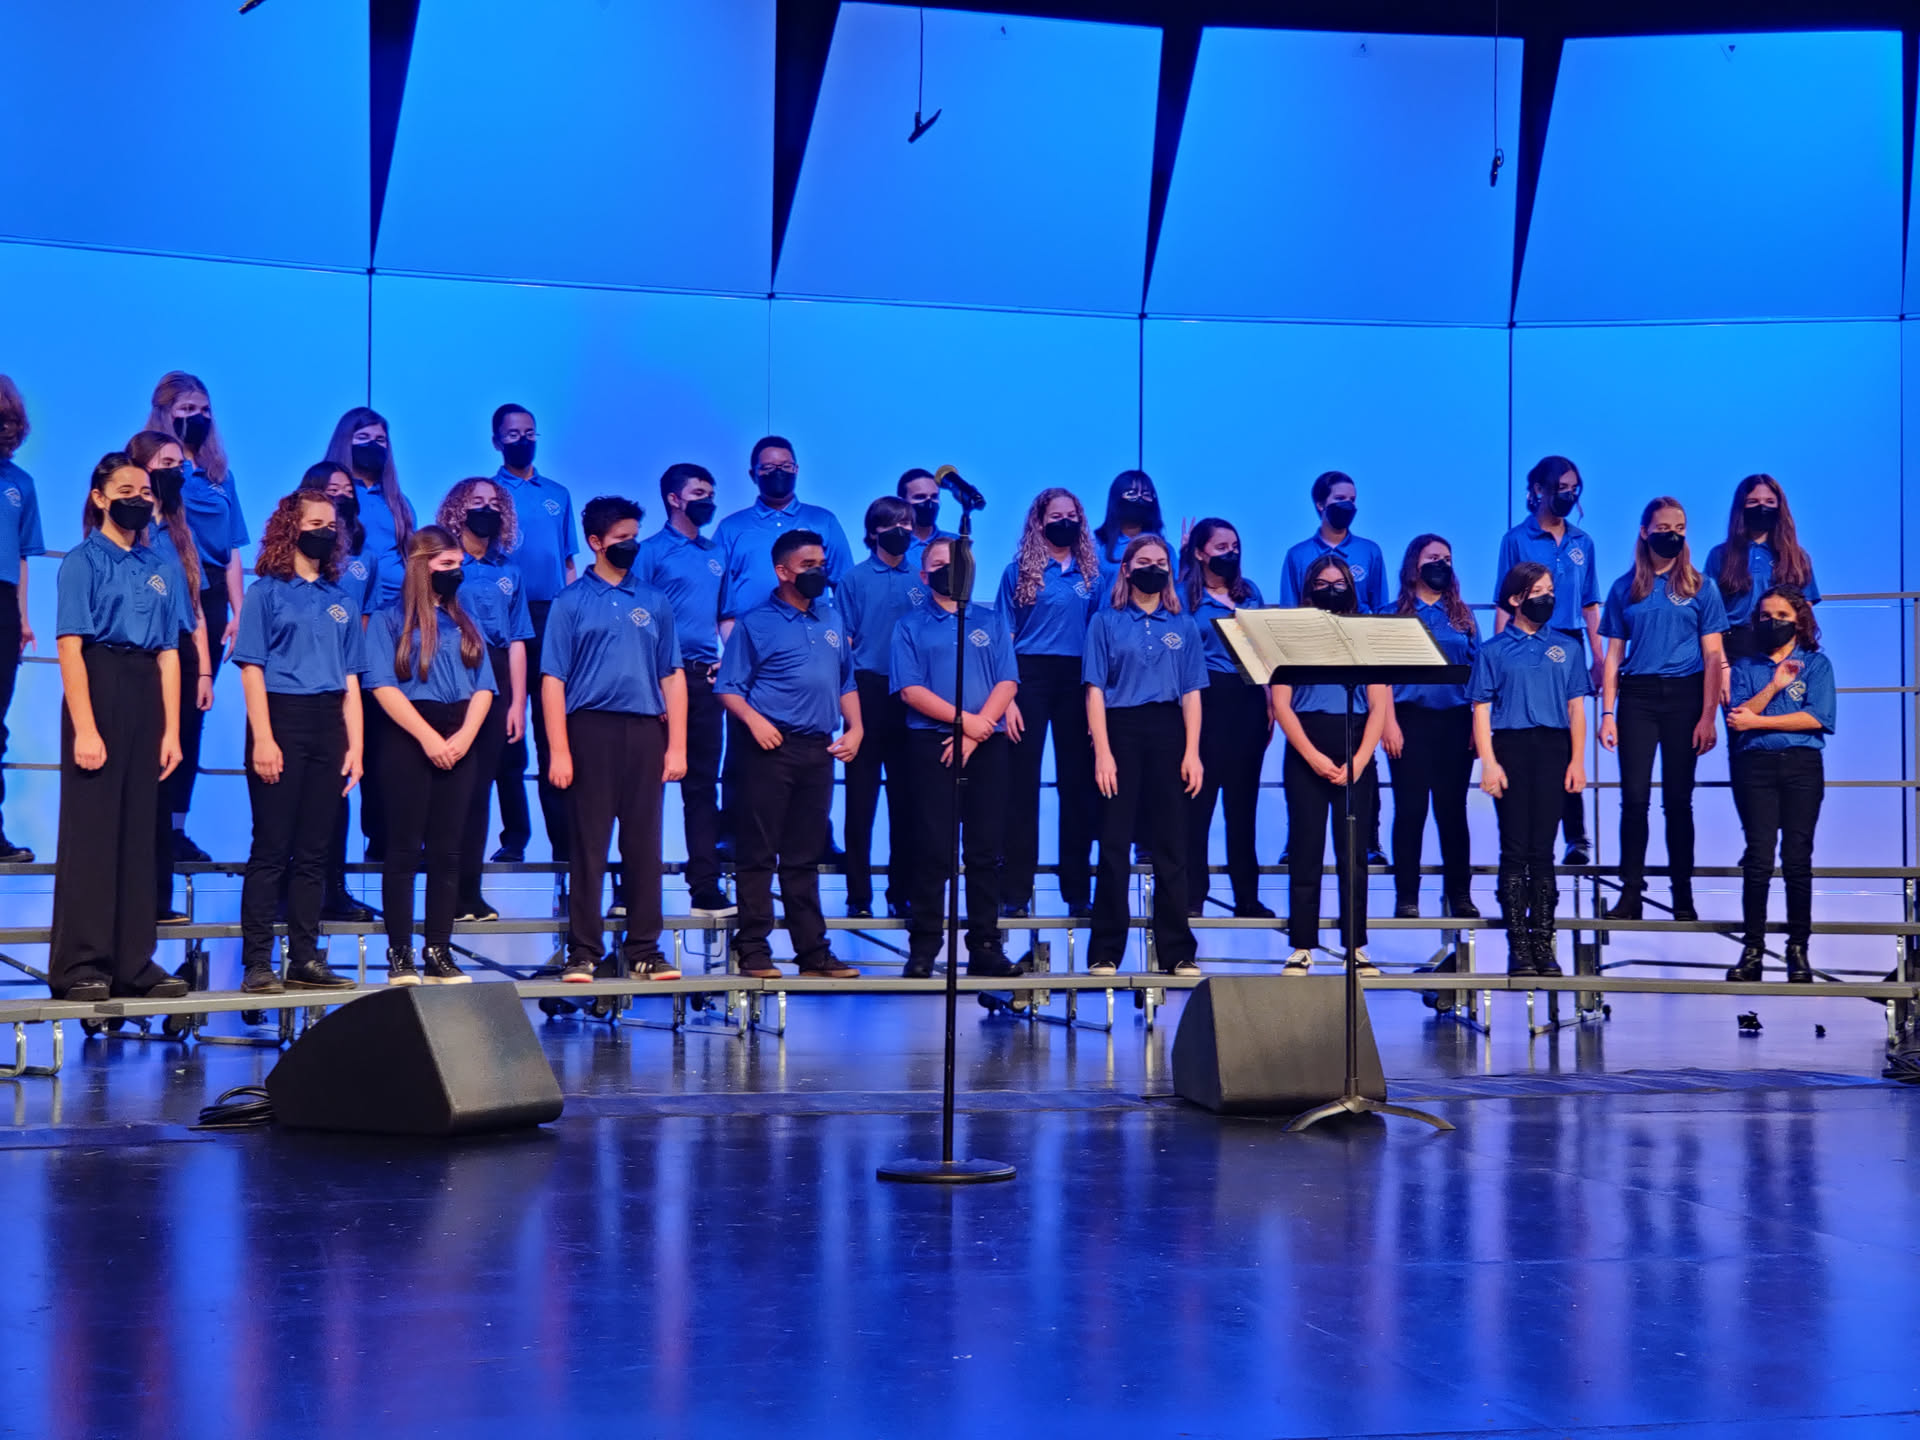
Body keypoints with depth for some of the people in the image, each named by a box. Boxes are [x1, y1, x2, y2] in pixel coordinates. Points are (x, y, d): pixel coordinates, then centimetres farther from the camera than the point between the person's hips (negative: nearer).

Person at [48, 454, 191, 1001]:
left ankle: (133, 964, 12)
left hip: (146, 695, 6)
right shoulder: (83, 561, -3)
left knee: (138, 832, 7)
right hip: (98, 688, -5)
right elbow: (71, 648, -11)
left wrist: (171, 730, 4)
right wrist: (84, 729, -19)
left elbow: (169, 653, 11)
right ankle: (80, 966, 0)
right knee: (91, 829, -3)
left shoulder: (160, 568, 13)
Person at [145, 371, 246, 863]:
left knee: (191, 712, 6)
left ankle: (176, 825, 9)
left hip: (210, 599, 5)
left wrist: (238, 612, 5)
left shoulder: (220, 474, 15)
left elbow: (233, 550, 13)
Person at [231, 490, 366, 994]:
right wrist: (263, 739, -14)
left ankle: (305, 959, 11)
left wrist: (354, 745, 7)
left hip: (328, 726, 5)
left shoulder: (341, 601, 15)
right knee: (271, 848, -5)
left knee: (315, 852, 6)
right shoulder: (266, 592, 1)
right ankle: (257, 963, -3)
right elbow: (252, 669, -5)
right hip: (282, 720, -5)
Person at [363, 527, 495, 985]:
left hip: (459, 742, 5)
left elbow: (483, 687, 9)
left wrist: (465, 736, -8)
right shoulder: (390, 620, 1)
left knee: (448, 850, 4)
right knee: (404, 849, -3)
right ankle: (400, 954, 0)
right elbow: (383, 686, -9)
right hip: (410, 740, -5)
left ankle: (439, 954, 7)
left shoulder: (465, 623, 16)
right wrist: (429, 738, -16)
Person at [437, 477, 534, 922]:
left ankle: (469, 890, 11)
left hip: (493, 685, 4)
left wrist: (517, 702, 6)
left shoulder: (509, 572, 14)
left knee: (479, 786, 6)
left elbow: (517, 642, 13)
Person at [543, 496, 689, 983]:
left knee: (644, 845, 5)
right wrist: (559, 751, -9)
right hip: (591, 728, -3)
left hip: (645, 730, 3)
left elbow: (672, 677, 13)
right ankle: (583, 952, 5)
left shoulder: (654, 602, 13)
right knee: (588, 845, 0)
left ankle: (644, 951, 11)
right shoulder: (572, 602, 4)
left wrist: (677, 746, 4)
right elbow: (553, 680, -1)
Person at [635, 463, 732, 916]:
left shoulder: (715, 552, 16)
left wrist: (726, 658, 6)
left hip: (706, 676, 6)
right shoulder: (652, 551, -2)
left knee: (703, 782, 7)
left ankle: (706, 887, 10)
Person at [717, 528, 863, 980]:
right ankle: (753, 951, 1)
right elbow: (729, 688, -3)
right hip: (770, 746, -5)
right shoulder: (756, 623, -1)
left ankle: (813, 951, 13)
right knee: (758, 853, -3)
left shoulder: (831, 619, 16)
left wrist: (854, 728, 9)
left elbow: (846, 682, 22)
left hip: (818, 749, 5)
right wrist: (753, 718, -19)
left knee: (805, 856, 10)